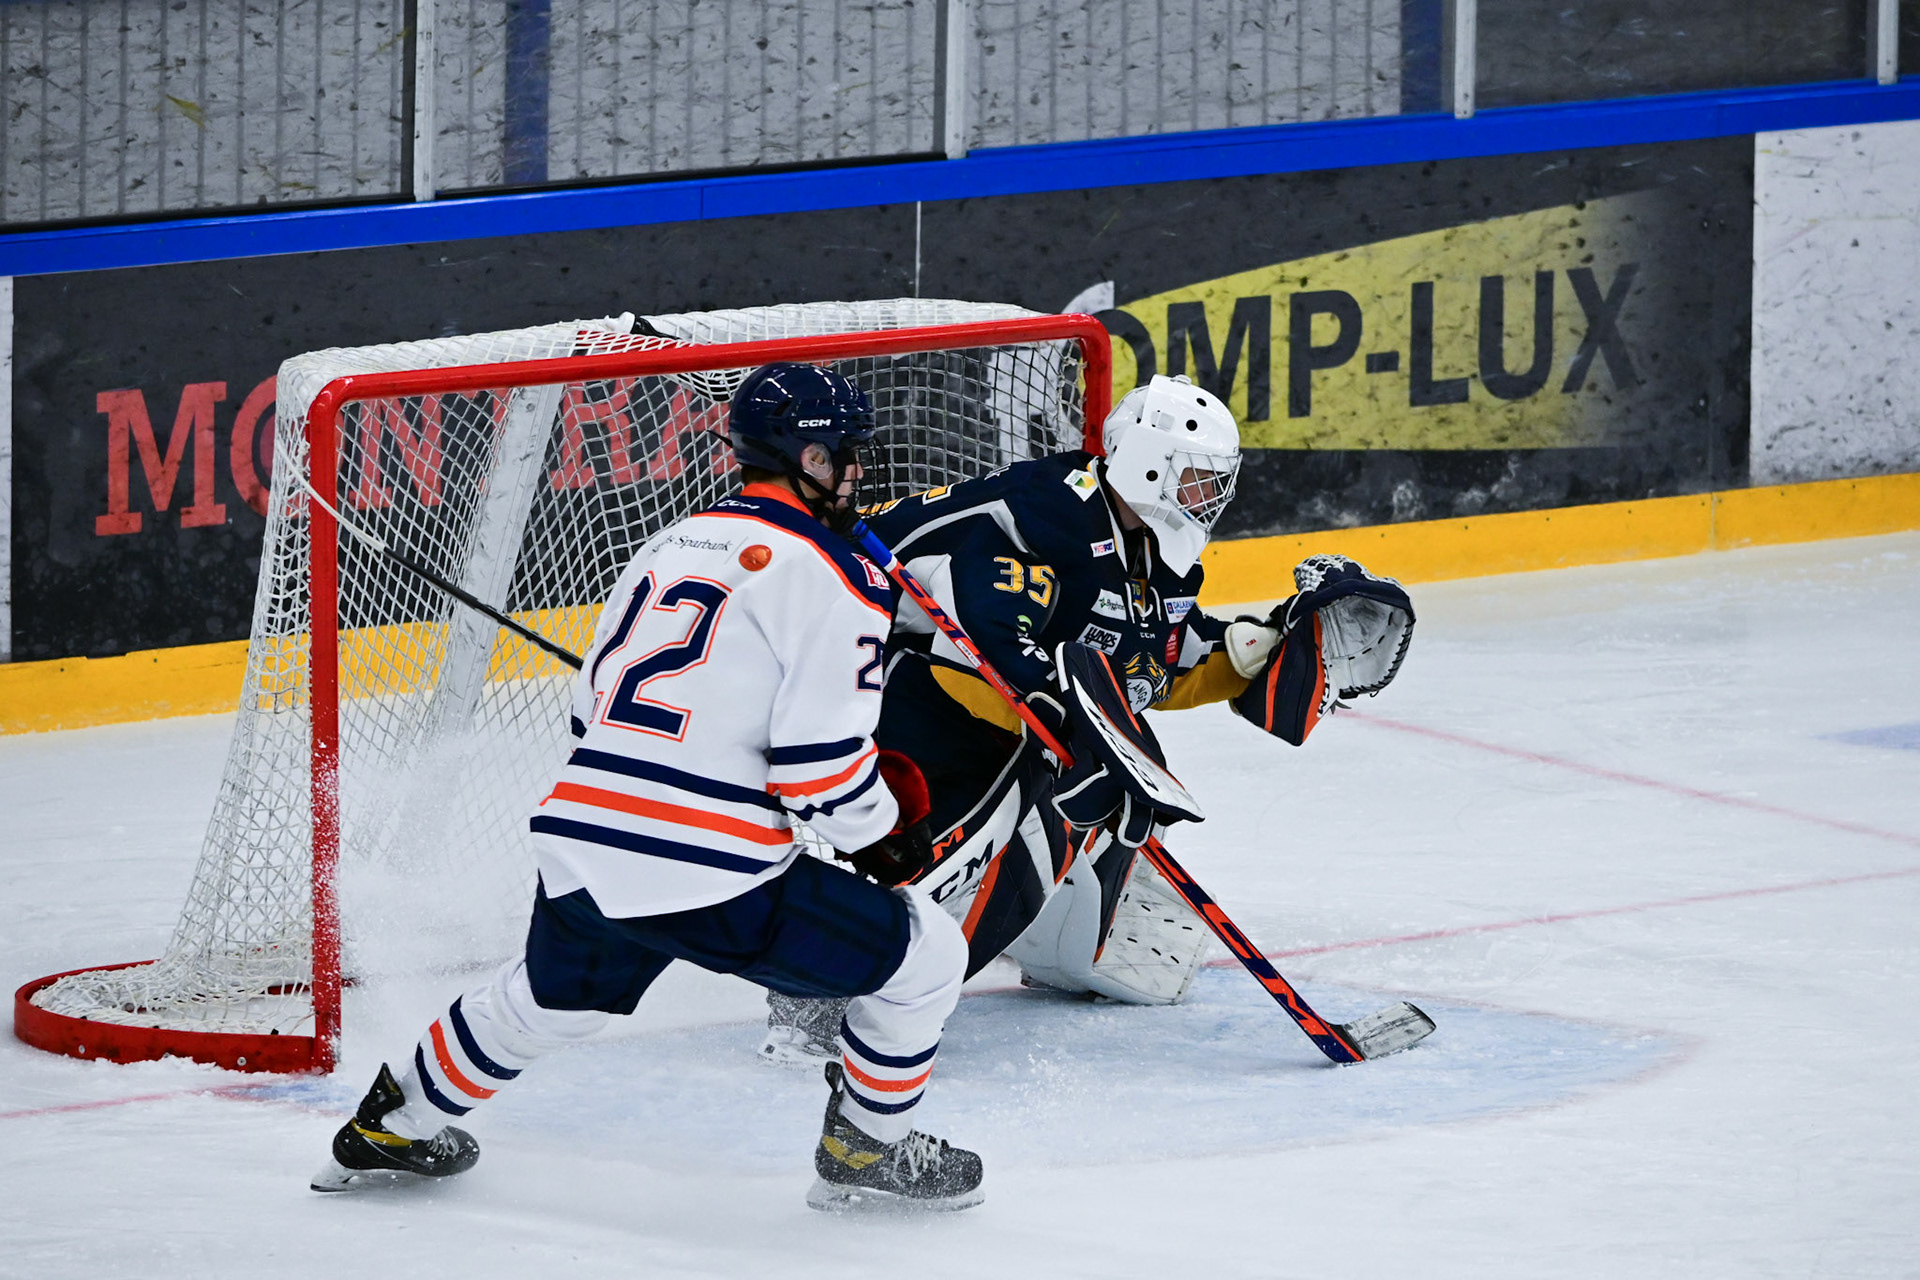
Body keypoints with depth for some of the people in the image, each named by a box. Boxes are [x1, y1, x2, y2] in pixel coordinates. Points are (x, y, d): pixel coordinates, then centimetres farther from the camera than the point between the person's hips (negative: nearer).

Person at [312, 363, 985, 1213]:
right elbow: (820, 763, -13)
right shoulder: (829, 576, -7)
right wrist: (883, 833, 5)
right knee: (921, 954, 7)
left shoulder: (670, 546, 18)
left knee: (552, 995, 36)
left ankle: (393, 1126, 48)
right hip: (709, 878, -8)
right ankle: (865, 1153, 18)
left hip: (580, 850, 8)